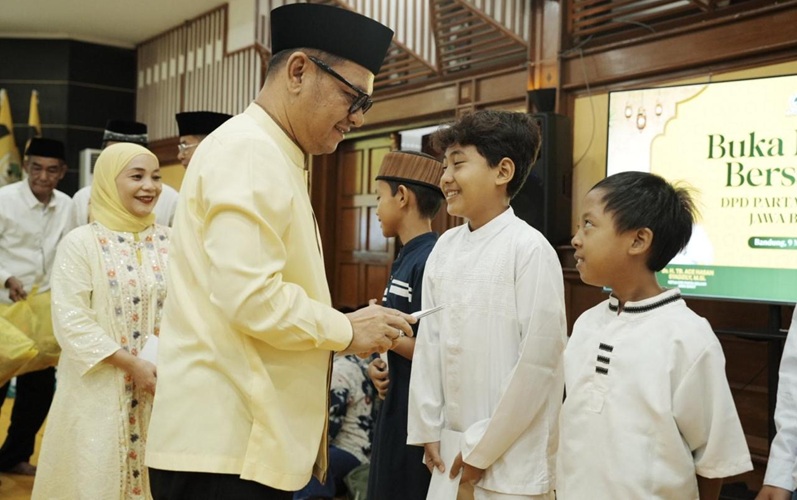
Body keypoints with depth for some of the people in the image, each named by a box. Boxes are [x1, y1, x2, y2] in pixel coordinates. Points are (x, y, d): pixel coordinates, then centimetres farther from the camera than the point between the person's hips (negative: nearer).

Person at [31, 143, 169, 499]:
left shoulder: (169, 242, 5)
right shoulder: (80, 243, -5)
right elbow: (71, 322, -11)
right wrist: (133, 364, -16)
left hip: (161, 390, 3)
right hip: (99, 392, -3)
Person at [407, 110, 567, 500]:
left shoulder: (530, 250, -14)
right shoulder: (445, 247, 4)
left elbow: (539, 360, -15)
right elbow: (429, 341, 5)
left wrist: (483, 448, -11)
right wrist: (428, 430, 4)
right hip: (454, 447, 5)